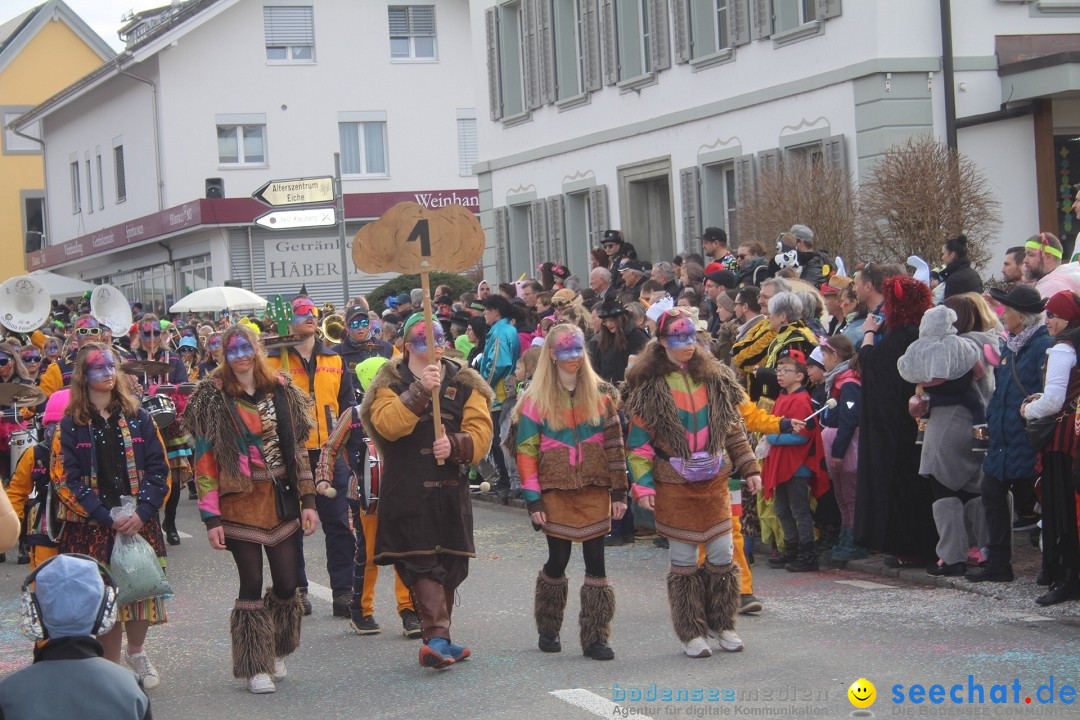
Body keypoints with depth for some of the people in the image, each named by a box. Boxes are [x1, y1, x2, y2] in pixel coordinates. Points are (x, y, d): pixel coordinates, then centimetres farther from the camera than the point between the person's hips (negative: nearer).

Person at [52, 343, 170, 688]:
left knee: (142, 590, 3)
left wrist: (142, 511, -12)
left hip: (139, 524, 2)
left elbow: (159, 470, 3)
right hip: (93, 529, -2)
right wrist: (106, 517, -14)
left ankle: (137, 652, 31)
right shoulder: (70, 425, 0)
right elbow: (64, 479, -6)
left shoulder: (138, 418, 7)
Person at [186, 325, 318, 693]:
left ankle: (276, 651, 29)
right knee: (252, 584, 0)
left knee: (287, 583, 3)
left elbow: (297, 448, 12)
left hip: (280, 499, 4)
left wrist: (308, 500, 6)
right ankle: (256, 666, 13)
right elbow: (205, 459, -7)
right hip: (240, 501, -4)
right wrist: (210, 517, -12)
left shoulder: (280, 390, 8)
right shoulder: (214, 398, -4)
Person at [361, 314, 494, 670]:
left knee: (452, 563, 10)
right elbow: (388, 425, -19)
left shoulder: (464, 383, 10)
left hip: (451, 490, 4)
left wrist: (455, 445, -19)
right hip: (407, 491, -4)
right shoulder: (390, 383, 1)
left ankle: (438, 640, 21)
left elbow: (480, 431, 0)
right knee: (423, 562, -13)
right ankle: (436, 637, -20)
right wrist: (420, 390, -27)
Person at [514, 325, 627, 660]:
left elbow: (614, 444, 8)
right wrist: (533, 498, -7)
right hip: (556, 491, -2)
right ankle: (548, 631, 23)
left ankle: (596, 637, 4)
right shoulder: (536, 399, 0)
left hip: (595, 489, 2)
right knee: (557, 560, 4)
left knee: (596, 562, -1)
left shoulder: (601, 394, 7)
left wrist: (619, 491, 4)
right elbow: (526, 451, -2)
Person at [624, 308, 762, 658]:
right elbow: (638, 440, -4)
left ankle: (721, 623, 20)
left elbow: (733, 428, 14)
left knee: (722, 556, 4)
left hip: (714, 482, 3)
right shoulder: (648, 386, -5)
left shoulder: (716, 379, 7)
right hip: (673, 486, -3)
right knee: (683, 561, 2)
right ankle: (691, 633, 13)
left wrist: (748, 467, 9)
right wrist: (643, 484, -11)